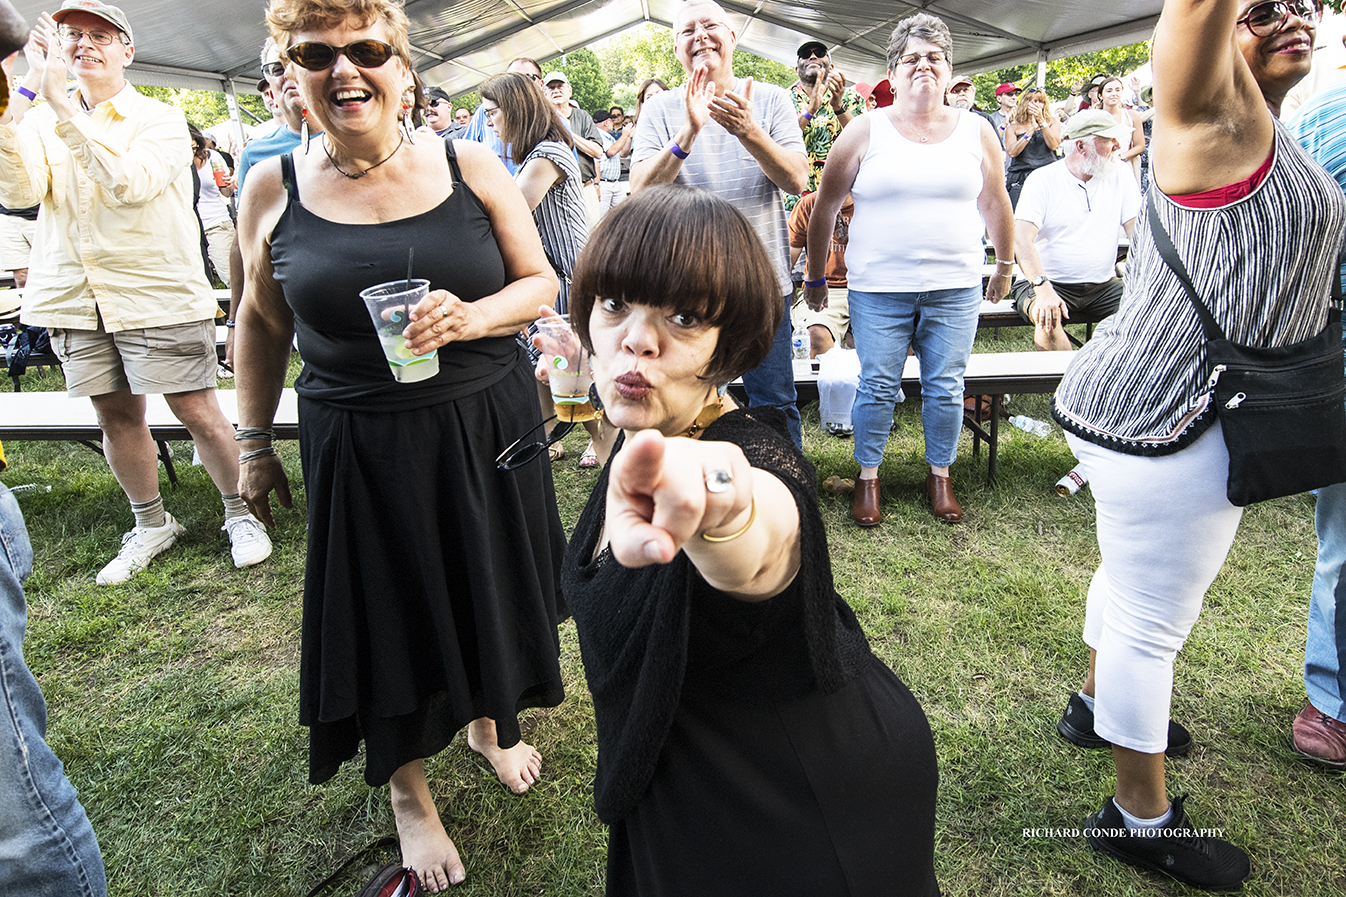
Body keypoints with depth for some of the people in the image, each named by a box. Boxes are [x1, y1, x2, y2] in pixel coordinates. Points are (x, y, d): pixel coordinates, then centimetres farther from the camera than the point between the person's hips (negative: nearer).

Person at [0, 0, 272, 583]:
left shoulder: (160, 120, 1)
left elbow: (132, 182, -18)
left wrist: (62, 104, -20)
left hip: (159, 294, -4)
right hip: (74, 296, 4)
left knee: (197, 412, -4)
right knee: (115, 415, 10)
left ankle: (239, 513, 14)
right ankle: (151, 525, 26)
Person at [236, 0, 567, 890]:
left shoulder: (470, 165, -3)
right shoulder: (273, 188, -1)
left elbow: (540, 281, 1)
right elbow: (262, 323, 9)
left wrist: (472, 318, -19)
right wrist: (255, 443, 11)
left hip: (488, 425, 1)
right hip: (362, 448, 0)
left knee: (489, 590, 16)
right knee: (388, 613, 11)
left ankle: (490, 719, 49)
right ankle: (409, 790, 37)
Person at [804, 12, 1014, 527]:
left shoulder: (976, 131, 8)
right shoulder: (865, 131, 1)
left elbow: (995, 204, 18)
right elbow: (826, 206, 4)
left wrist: (1005, 266, 23)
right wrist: (815, 276, 6)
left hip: (955, 290, 2)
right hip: (877, 290, -2)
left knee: (945, 389, 8)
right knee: (878, 388, 4)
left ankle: (940, 476, 26)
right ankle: (868, 477, 22)